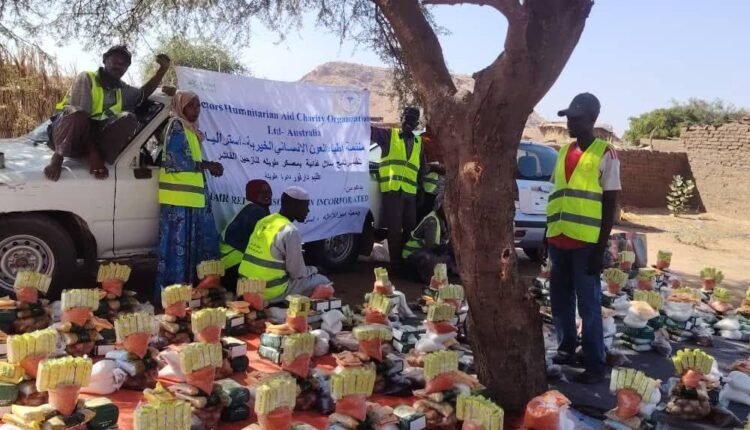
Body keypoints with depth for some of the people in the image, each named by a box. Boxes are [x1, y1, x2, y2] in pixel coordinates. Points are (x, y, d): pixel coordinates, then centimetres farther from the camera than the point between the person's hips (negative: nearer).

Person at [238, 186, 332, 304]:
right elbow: (297, 273, -13)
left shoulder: (264, 222, 8)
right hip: (271, 292, -8)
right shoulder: (290, 231, -17)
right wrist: (314, 269, 8)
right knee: (322, 282, 7)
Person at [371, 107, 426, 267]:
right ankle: (396, 263, 7)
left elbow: (422, 168, 22)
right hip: (392, 190, -4)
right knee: (394, 229, -2)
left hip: (410, 192, 5)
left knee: (410, 228, 11)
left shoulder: (419, 142, 18)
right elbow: (370, 130, -5)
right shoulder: (388, 135, 5)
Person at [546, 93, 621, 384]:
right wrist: (548, 234, 16)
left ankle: (595, 364, 7)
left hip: (586, 242, -6)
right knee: (560, 301, 14)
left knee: (588, 305, -2)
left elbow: (610, 204, -7)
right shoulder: (564, 151, 14)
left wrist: (601, 248, -12)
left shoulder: (605, 154, -5)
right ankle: (566, 350, 29)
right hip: (558, 240, 6)